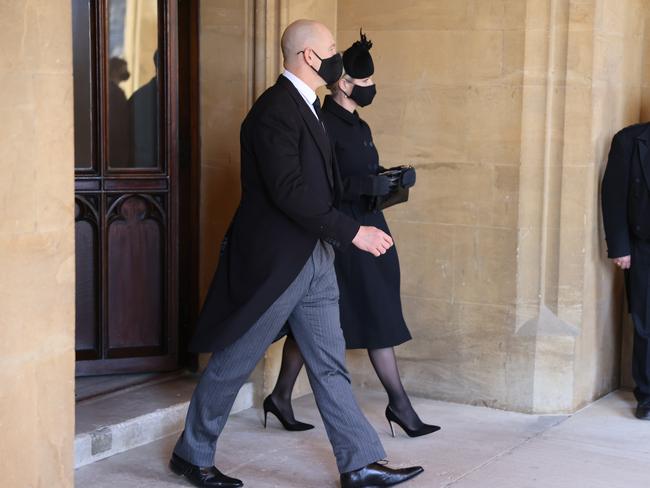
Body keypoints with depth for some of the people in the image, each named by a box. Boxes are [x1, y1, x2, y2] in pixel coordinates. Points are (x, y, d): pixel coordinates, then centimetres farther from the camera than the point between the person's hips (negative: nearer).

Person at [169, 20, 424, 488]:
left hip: (314, 262, 9)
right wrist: (353, 231, -24)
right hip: (274, 261, -9)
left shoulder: (307, 106, 13)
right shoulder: (274, 110, -19)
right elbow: (289, 191, -26)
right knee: (233, 363, 5)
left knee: (330, 364, 9)